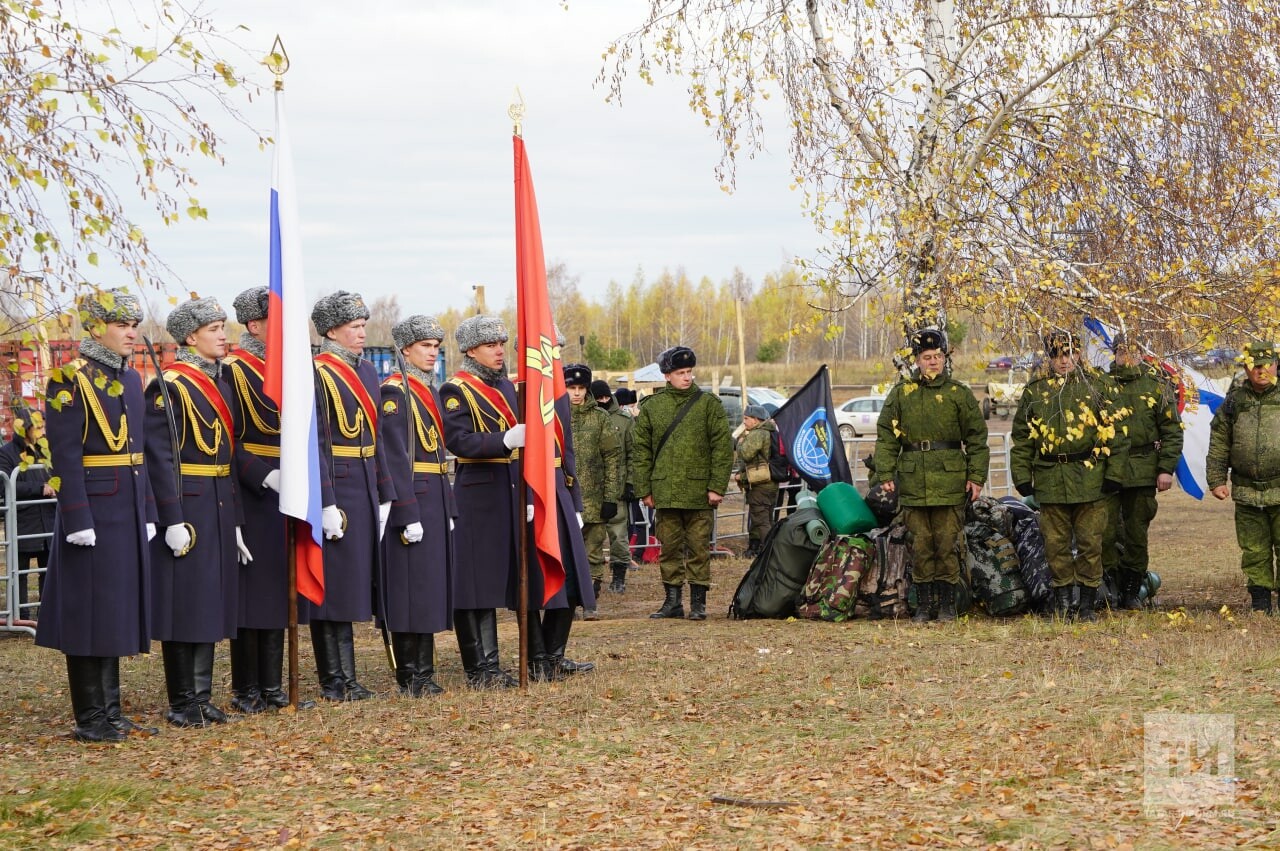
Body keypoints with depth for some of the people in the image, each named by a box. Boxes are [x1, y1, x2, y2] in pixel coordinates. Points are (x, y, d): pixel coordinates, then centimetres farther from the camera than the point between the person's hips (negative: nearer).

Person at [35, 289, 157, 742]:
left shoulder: (131, 379, 13)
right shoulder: (70, 380, -10)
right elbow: (65, 456, -15)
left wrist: (147, 513, 15)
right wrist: (78, 519, -19)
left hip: (128, 511, 8)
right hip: (93, 509, -8)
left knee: (118, 608, 11)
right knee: (89, 610, -2)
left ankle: (111, 712, 19)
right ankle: (90, 718, 5)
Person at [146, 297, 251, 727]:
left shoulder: (221, 385, 14)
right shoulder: (169, 386, -10)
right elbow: (160, 457, -16)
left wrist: (234, 520, 15)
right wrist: (173, 520, -20)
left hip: (219, 509, 8)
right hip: (186, 508, -8)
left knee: (212, 600, 10)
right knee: (184, 603, -3)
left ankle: (201, 696, 17)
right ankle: (182, 703, 4)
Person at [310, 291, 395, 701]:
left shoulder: (367, 371, 14)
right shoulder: (318, 373, -11)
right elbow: (316, 443, -16)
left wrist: (385, 495, 15)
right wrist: (326, 504, -20)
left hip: (366, 489, 8)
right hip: (336, 488, -8)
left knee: (354, 582, 10)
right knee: (333, 585, -3)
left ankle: (346, 677, 15)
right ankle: (335, 682, 2)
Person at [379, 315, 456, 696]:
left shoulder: (431, 391, 17)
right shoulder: (395, 392, -10)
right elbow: (395, 457, -16)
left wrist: (448, 508, 17)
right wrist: (407, 514, -20)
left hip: (436, 497, 9)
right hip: (410, 497, -9)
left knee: (431, 584, 9)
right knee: (409, 585, -5)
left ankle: (423, 672, 13)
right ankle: (410, 676, -1)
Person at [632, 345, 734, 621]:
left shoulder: (708, 404, 3)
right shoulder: (651, 407, 8)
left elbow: (723, 447, 0)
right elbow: (642, 451, 10)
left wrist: (717, 487, -6)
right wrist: (645, 489, 5)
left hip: (699, 492, -2)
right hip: (665, 492, 2)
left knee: (698, 548, 1)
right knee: (669, 547, 6)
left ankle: (698, 602, 8)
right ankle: (672, 601, 14)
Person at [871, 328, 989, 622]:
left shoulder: (959, 394, 5)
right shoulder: (901, 393, 8)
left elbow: (977, 438, 6)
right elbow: (886, 436, 9)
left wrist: (977, 476, 0)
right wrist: (884, 474, 1)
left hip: (950, 481, -1)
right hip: (913, 482, 1)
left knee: (948, 543, -1)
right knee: (920, 544, 4)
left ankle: (947, 604, 8)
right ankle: (923, 605, 11)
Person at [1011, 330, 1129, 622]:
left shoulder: (1099, 385, 4)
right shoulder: (1035, 391, 10)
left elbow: (1117, 432, 2)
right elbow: (1021, 438, 13)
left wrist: (1114, 474, -5)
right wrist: (1022, 476, 5)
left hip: (1090, 479, -2)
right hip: (1050, 480, 2)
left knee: (1090, 542, 0)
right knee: (1056, 543, 5)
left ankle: (1088, 603, 9)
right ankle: (1062, 600, 15)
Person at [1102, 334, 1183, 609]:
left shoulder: (1157, 384, 5)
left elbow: (1172, 430, 4)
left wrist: (1167, 468, -4)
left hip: (1143, 471, 0)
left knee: (1137, 534, 6)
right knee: (1105, 532, -8)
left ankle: (1131, 591, 15)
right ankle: (1110, 585, 4)